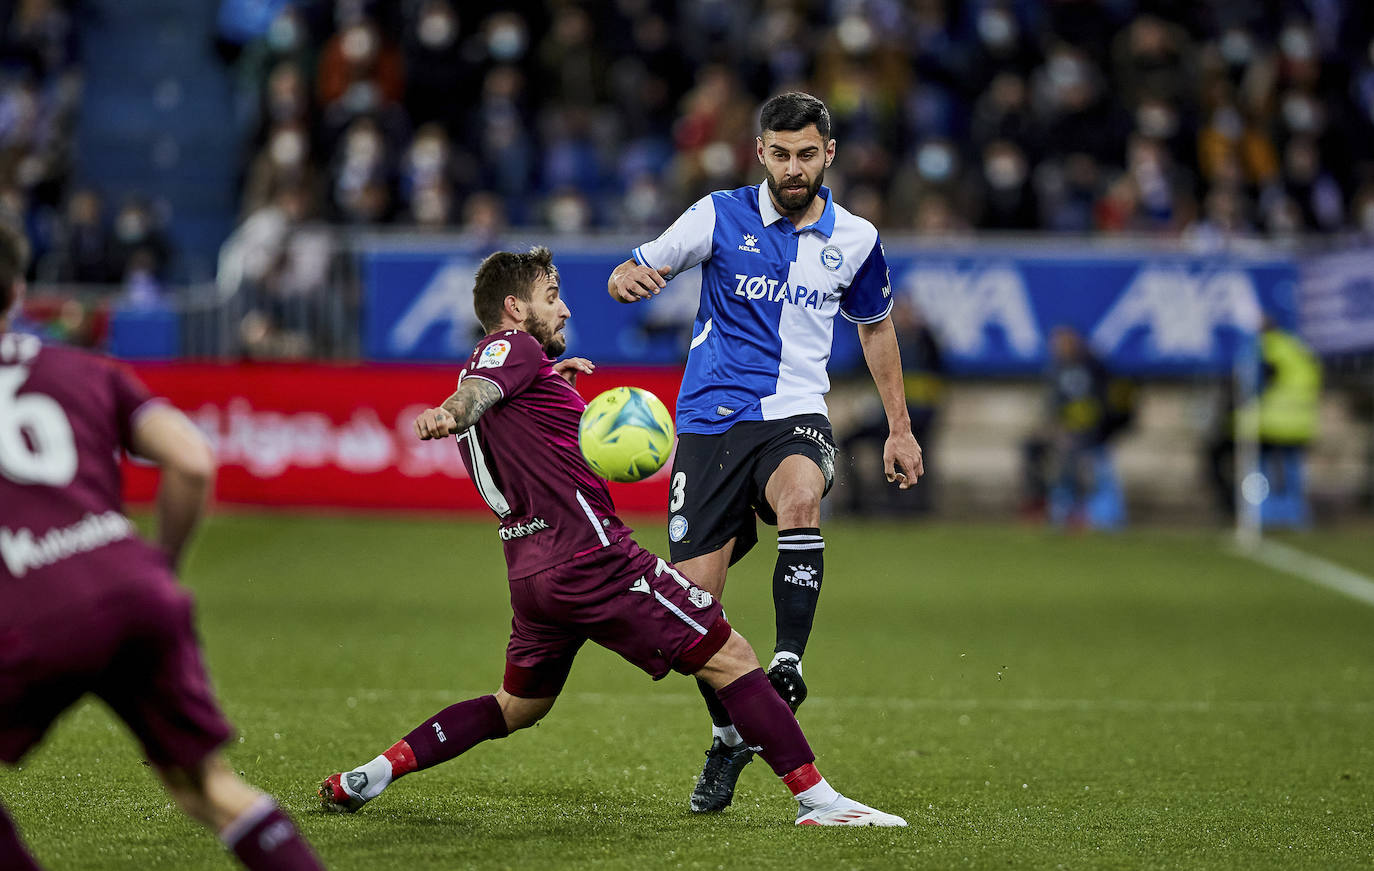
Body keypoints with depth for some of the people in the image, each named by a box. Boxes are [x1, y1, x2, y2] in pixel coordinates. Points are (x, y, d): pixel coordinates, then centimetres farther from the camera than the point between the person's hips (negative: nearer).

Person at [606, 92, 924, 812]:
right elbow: (630, 275, 2)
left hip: (795, 415, 0)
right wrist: (629, 278, -24)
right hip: (711, 421, 0)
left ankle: (787, 666, -36)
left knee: (800, 497, -37)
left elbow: (875, 324, 22)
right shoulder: (720, 217, 0)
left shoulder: (855, 239, 5)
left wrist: (899, 428, 23)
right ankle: (729, 736, 18)